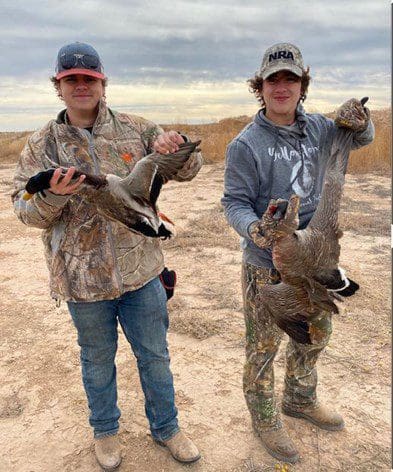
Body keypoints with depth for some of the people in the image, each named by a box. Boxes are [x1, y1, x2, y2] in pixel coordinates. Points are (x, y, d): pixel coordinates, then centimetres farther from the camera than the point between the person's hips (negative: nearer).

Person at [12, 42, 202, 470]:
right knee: (97, 359, 19)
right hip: (83, 277, 0)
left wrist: (178, 150, -20)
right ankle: (104, 430, 44)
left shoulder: (135, 130, 0)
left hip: (140, 270, 1)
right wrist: (52, 196, -25)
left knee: (154, 354, 16)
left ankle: (166, 427, 40)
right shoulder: (41, 145, -1)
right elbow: (24, 209, -2)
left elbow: (188, 170, 4)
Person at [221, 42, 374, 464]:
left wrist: (360, 123, -7)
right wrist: (253, 227, -36)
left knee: (316, 333, 23)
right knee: (263, 346, 9)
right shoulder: (246, 144, -15)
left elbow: (360, 139, 17)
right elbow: (234, 203, -15)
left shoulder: (317, 128, 1)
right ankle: (264, 418, 34)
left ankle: (300, 400, 48)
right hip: (267, 266, -6)